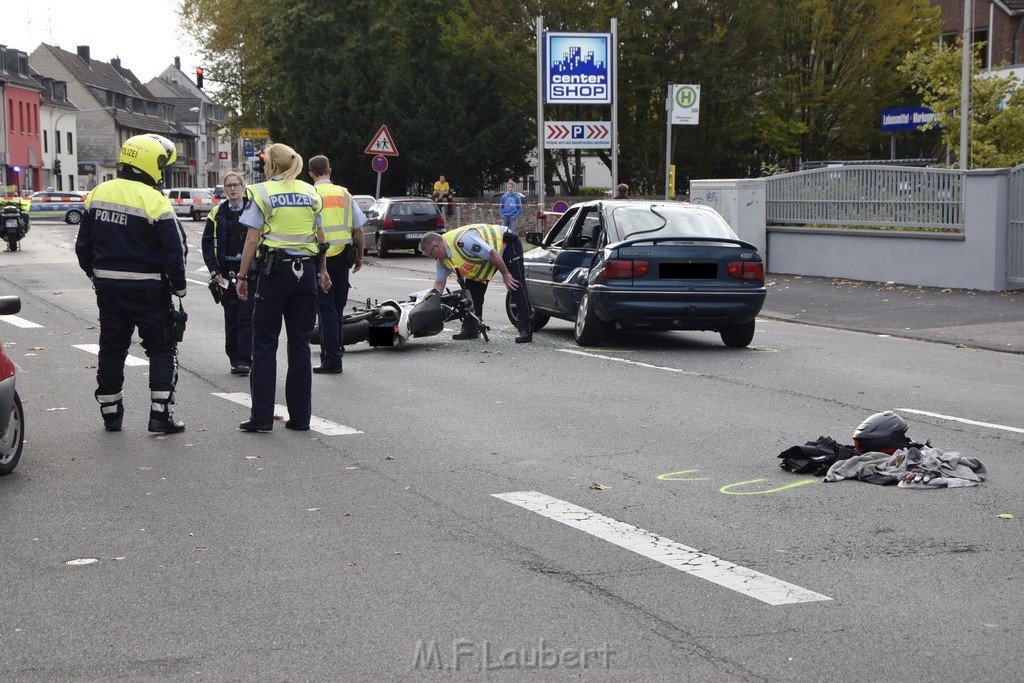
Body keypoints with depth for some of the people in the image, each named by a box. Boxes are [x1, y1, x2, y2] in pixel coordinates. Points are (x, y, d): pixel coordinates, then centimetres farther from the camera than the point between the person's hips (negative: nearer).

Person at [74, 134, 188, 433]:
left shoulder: (98, 194, 2)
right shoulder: (155, 201, -16)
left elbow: (84, 244, 10)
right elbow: (175, 250, -14)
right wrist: (178, 286, -1)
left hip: (108, 287, 5)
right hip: (148, 290, -5)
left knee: (111, 348, 15)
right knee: (162, 349, 6)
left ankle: (110, 413, 21)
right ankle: (161, 413, 1)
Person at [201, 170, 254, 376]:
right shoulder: (217, 214, 8)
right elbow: (207, 243, 8)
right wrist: (214, 272, -2)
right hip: (226, 273, 3)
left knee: (246, 317, -9)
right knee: (231, 318, 6)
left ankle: (244, 360, -8)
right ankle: (234, 359, 15)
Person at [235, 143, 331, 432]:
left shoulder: (262, 192, -3)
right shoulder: (310, 192, 9)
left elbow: (252, 239, -8)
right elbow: (320, 237, 10)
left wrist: (242, 276, -4)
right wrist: (322, 271, 20)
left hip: (275, 269, -4)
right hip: (306, 269, 4)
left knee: (264, 344, 2)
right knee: (300, 343, 8)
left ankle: (262, 416, 0)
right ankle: (300, 416, 9)